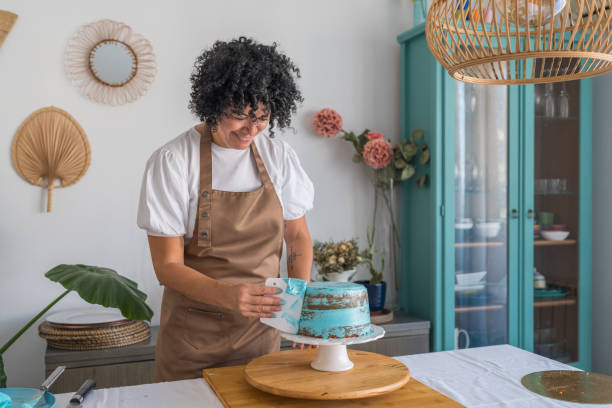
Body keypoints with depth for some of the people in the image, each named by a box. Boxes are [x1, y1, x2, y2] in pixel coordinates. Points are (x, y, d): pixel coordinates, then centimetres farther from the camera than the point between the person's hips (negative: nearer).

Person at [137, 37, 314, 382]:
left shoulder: (279, 156, -1)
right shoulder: (173, 161, -13)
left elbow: (298, 236, 9)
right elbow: (167, 266, -13)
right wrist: (229, 295, -29)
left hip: (262, 330, 3)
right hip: (193, 335, -3)